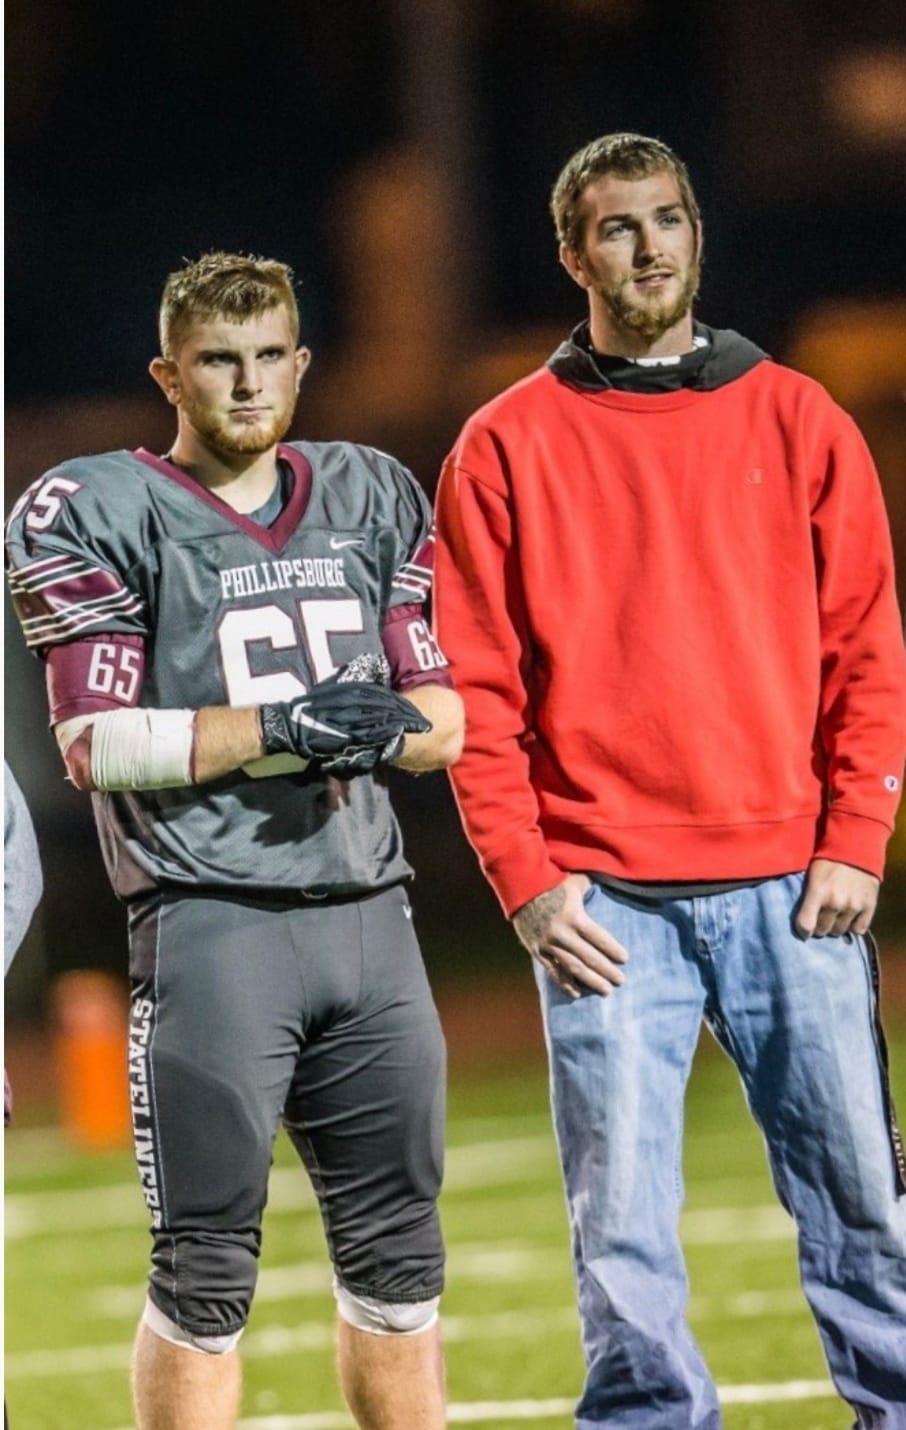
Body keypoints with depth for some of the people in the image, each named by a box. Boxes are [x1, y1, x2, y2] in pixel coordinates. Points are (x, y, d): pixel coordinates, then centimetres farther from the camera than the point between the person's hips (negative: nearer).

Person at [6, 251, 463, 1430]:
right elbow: (95, 743, -8)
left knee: (396, 1243, 9)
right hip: (210, 921, -5)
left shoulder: (371, 501, 15)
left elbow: (442, 719, 14)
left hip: (367, 913, 5)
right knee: (207, 1261, -3)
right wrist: (273, 728, -17)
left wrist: (382, 731, -9)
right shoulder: (102, 515, -1)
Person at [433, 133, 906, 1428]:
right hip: (605, 901, -1)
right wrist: (526, 881, -6)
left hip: (791, 887, 1)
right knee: (622, 1225, -3)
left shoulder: (796, 422, 10)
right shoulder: (508, 447, 6)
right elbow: (476, 688, 3)